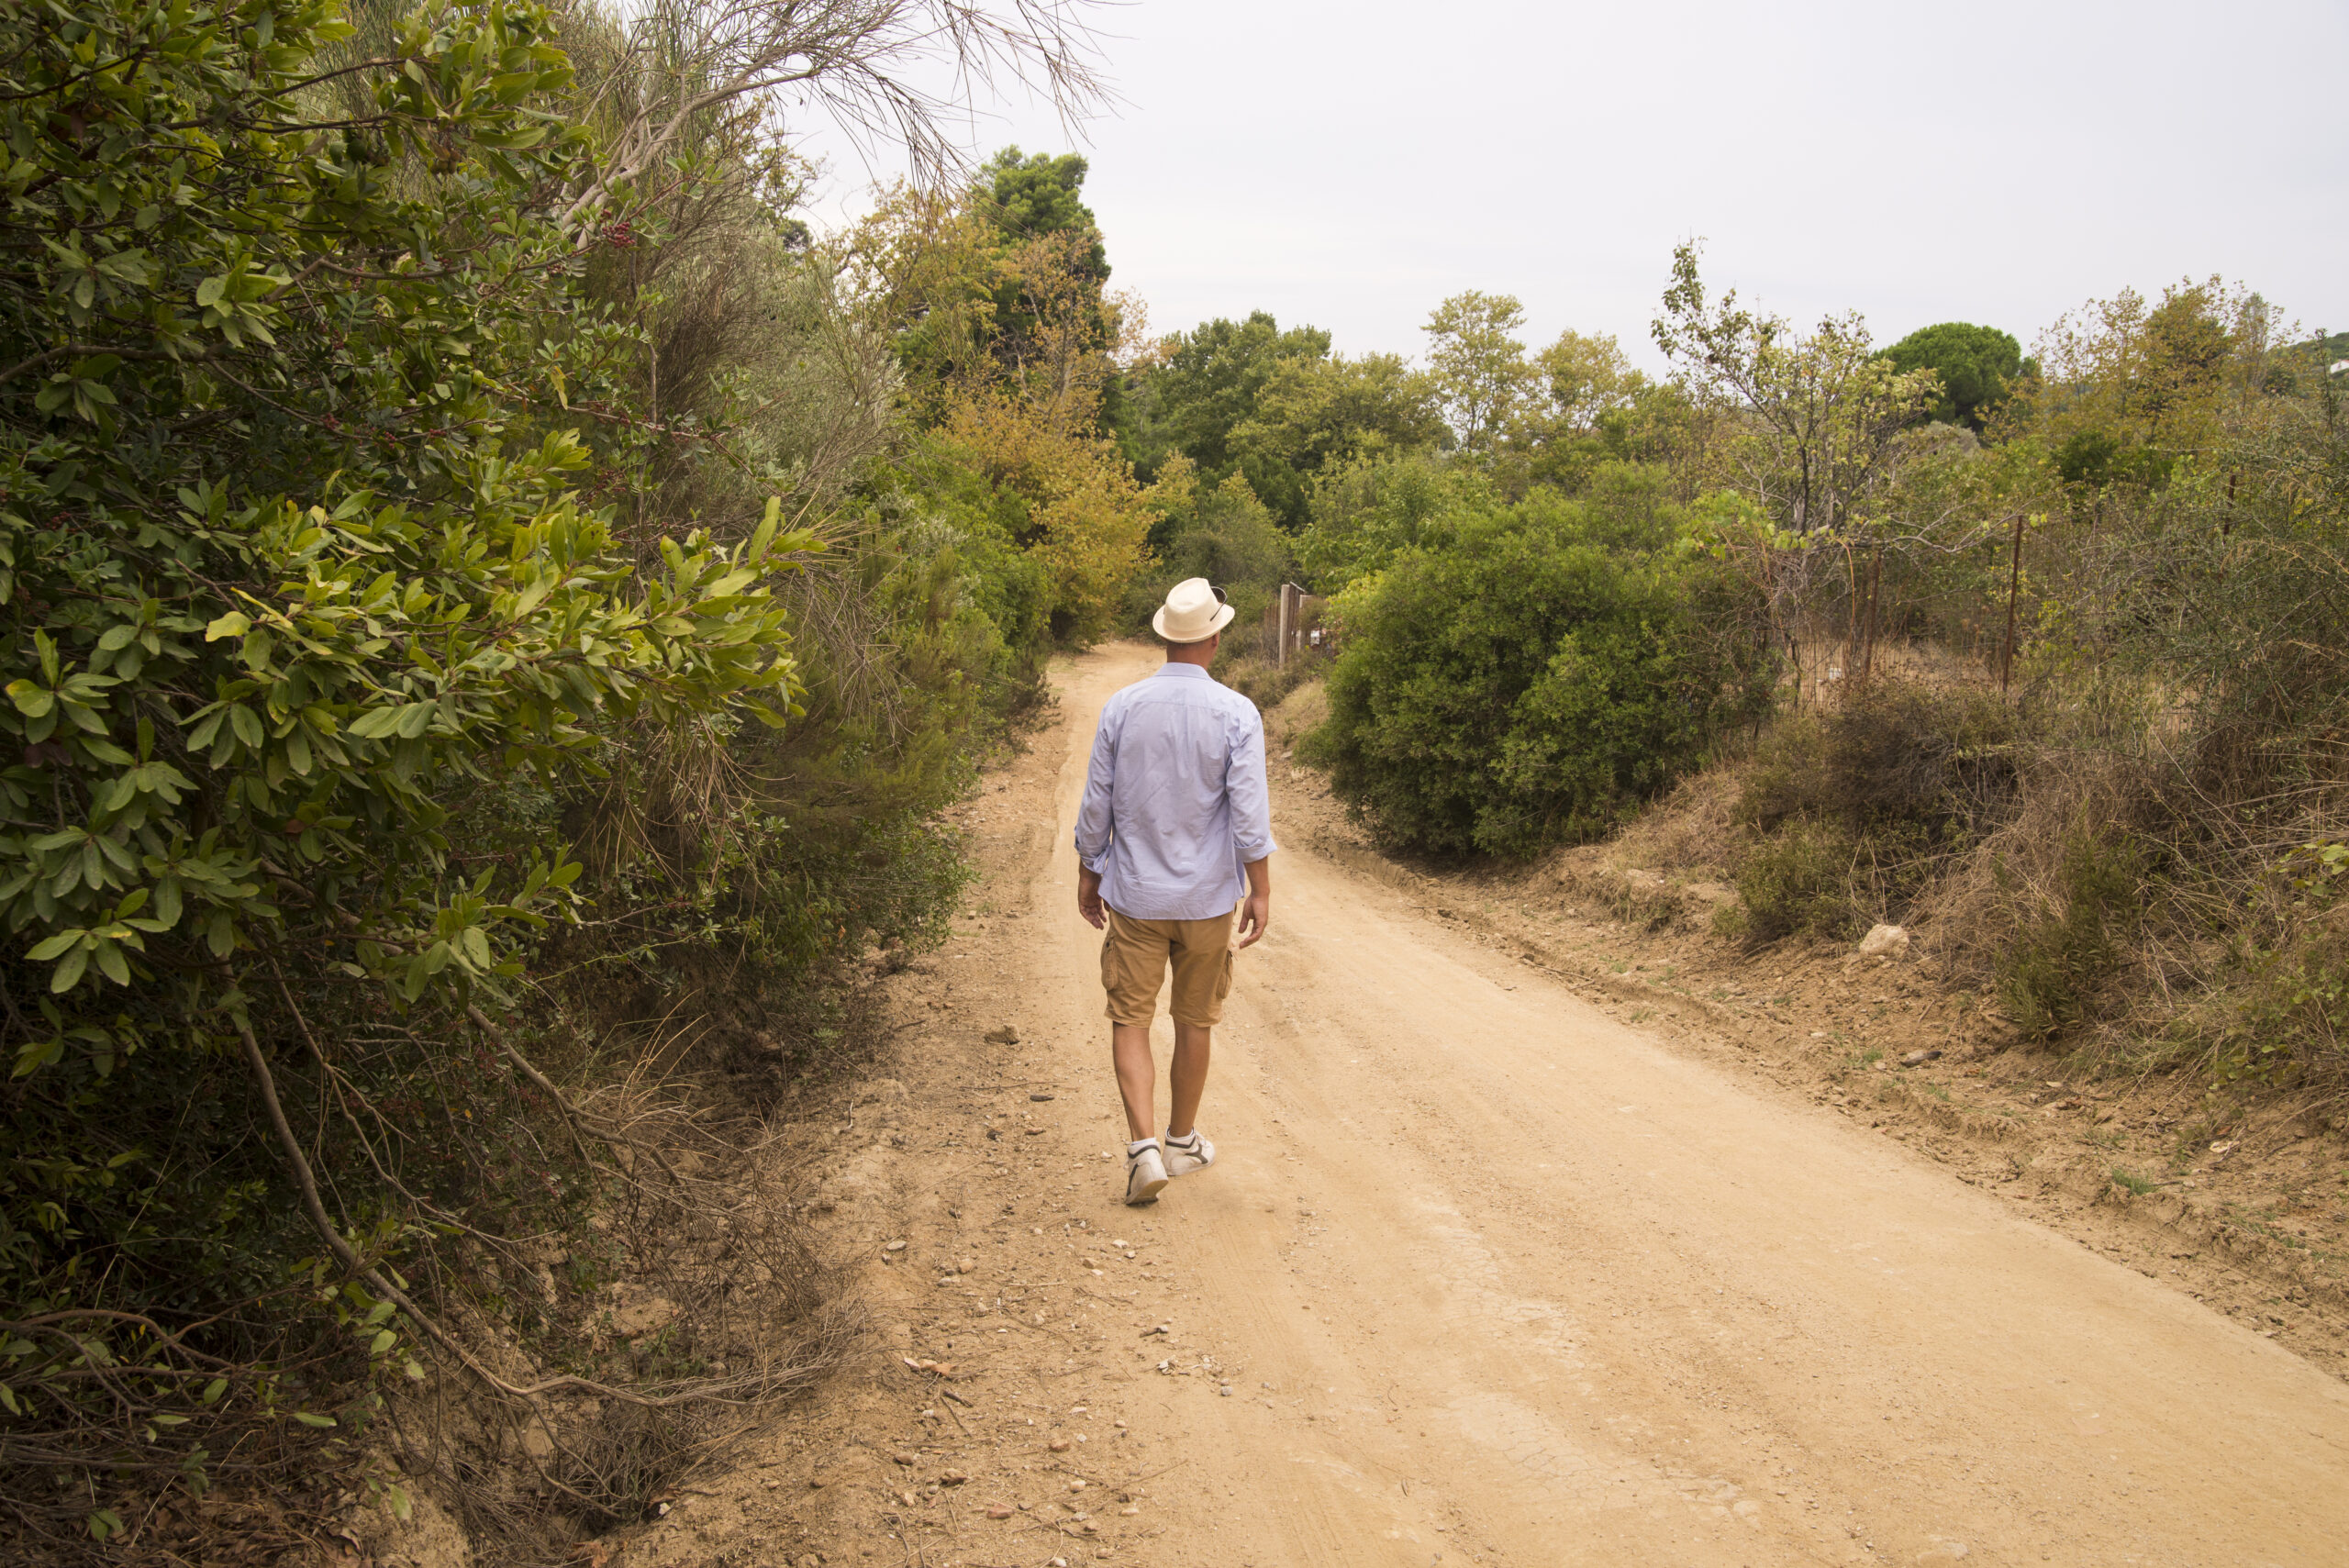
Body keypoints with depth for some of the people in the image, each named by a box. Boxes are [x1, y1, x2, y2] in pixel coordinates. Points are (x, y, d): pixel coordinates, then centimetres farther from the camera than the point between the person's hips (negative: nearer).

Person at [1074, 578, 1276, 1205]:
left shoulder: (1121, 706, -4)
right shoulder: (1236, 713, -9)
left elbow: (1096, 804, 1)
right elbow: (1249, 811, -11)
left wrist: (1088, 874, 13)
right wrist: (1260, 890, -3)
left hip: (1133, 894, 0)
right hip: (1206, 895, 0)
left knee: (1130, 1018, 5)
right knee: (1194, 1020, 14)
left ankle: (1144, 1147, -10)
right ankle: (1182, 1141, 28)